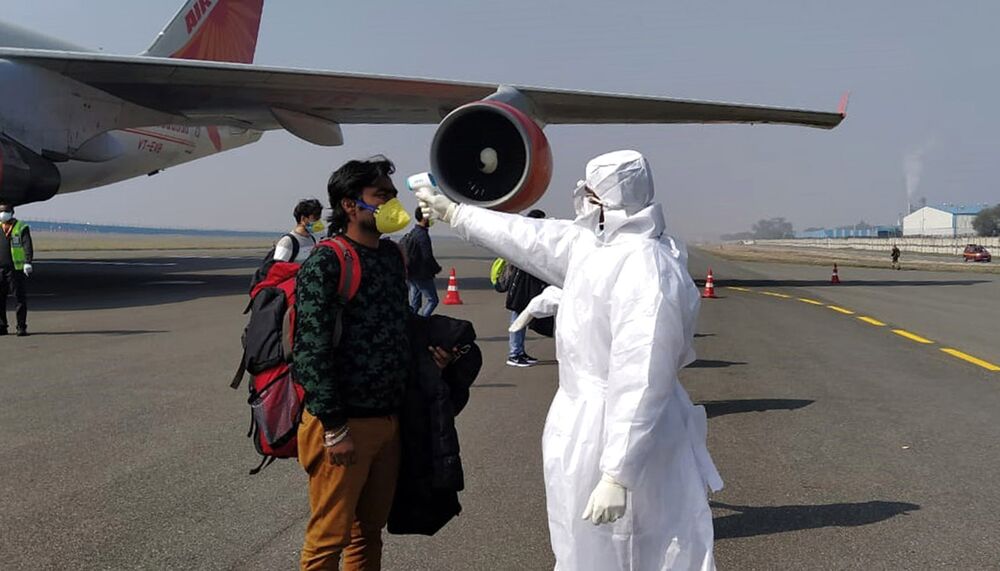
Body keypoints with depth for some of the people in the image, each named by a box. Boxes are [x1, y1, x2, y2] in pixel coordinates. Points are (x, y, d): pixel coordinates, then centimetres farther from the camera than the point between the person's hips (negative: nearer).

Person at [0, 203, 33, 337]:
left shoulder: (22, 228, 1)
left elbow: (27, 247, -9)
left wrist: (28, 262, -22)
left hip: (16, 269, -4)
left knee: (20, 299, -2)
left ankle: (21, 327, 4)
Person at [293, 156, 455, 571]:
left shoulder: (392, 255, 10)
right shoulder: (325, 263, -14)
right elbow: (311, 350, -18)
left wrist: (425, 350, 4)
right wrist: (335, 428, -18)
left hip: (388, 420, 7)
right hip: (345, 424, -7)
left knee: (370, 531, 18)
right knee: (329, 538, 3)